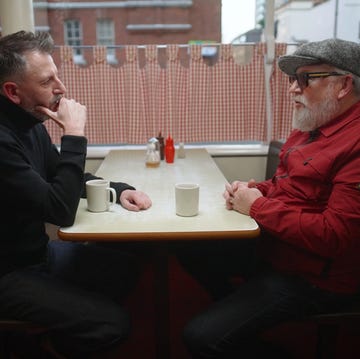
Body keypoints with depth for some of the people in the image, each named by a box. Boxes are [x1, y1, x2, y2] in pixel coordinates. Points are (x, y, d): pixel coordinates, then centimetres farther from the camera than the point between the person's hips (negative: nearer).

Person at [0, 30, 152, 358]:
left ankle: (63, 330, 27)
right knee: (114, 323, -13)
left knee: (124, 266, 12)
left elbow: (66, 179, 13)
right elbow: (62, 211, -30)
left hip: (37, 250, 9)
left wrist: (119, 190, -3)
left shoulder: (29, 124, 1)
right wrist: (74, 134, -26)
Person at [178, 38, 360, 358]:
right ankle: (239, 311, 31)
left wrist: (257, 206, -20)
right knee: (191, 251, 18)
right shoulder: (311, 127, 6)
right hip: (272, 247, 10)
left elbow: (334, 234, -30)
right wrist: (251, 189, -4)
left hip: (313, 278, -9)